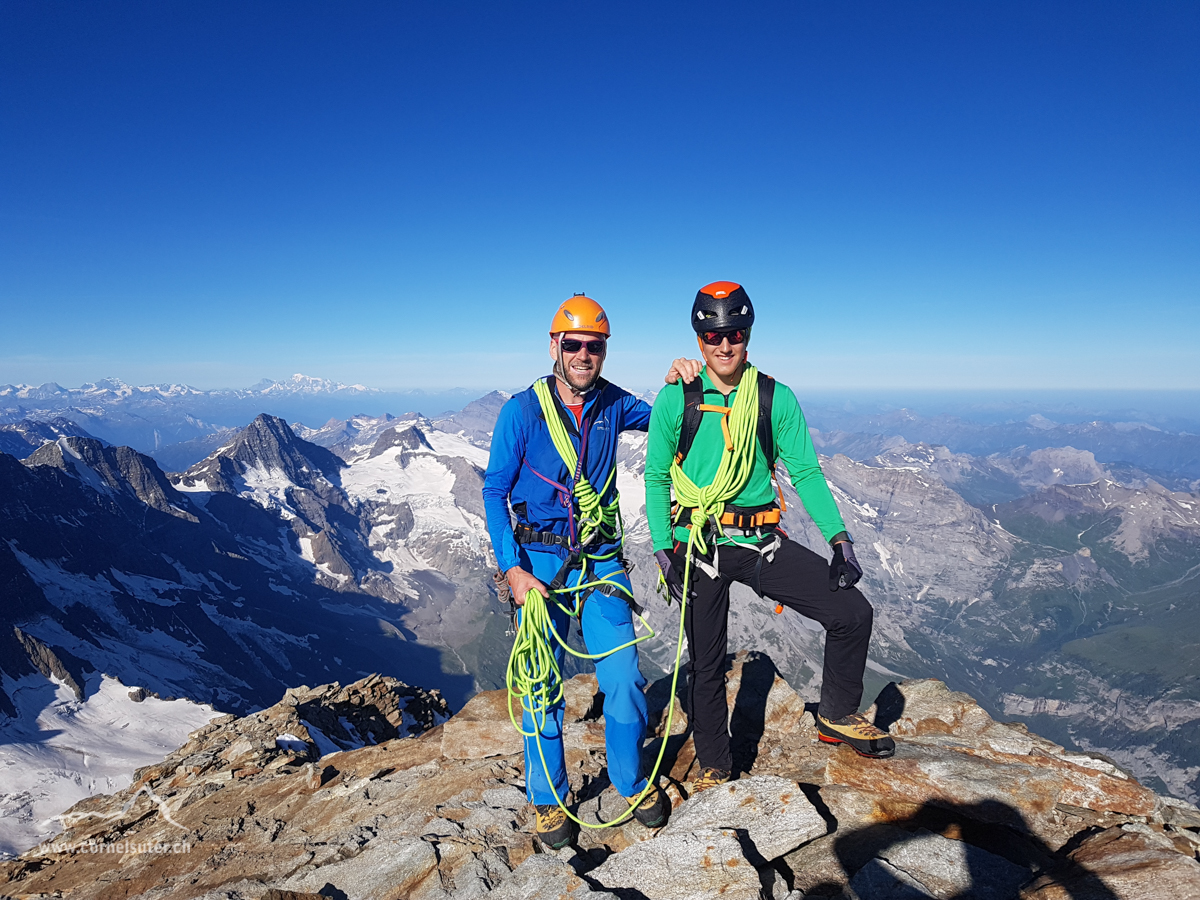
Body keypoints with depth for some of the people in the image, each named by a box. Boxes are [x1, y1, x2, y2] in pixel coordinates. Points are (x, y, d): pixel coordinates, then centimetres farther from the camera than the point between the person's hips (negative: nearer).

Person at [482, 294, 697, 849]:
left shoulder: (611, 404, 4)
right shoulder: (522, 410, -7)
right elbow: (494, 492, -5)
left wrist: (675, 383, 0)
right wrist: (514, 569, -14)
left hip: (601, 560, 3)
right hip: (541, 561, -2)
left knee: (623, 677, 2)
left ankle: (632, 782, 27)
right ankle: (548, 799, 26)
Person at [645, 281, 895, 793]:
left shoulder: (775, 398, 1)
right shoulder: (675, 398, -3)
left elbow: (806, 472, 2)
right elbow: (656, 477, 1)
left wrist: (839, 538, -9)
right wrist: (663, 550, -6)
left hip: (762, 540, 2)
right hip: (699, 545, -1)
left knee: (852, 612, -8)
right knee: (707, 663, 9)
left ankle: (838, 716, 18)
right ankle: (714, 767, 31)